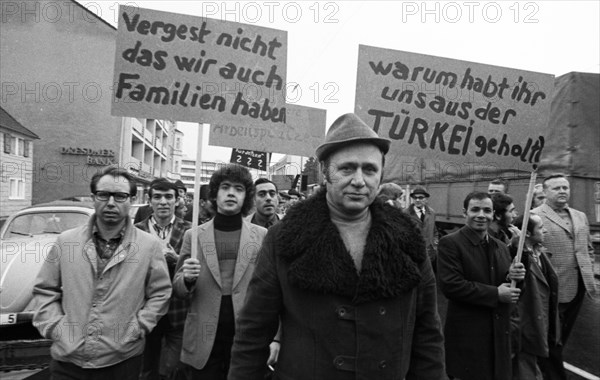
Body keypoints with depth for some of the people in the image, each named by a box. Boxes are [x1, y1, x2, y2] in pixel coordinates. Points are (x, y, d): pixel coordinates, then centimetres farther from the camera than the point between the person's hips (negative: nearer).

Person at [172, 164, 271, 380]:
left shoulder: (262, 236, -1)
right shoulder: (193, 235, 1)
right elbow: (177, 290, 4)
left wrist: (275, 338, -7)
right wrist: (187, 279, -17)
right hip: (203, 344, 1)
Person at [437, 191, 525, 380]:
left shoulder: (501, 247, 11)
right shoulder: (450, 243, -12)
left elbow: (509, 287, 14)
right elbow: (450, 285, -20)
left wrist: (513, 277, -9)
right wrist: (495, 294, -17)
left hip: (499, 333, 7)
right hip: (467, 335, -6)